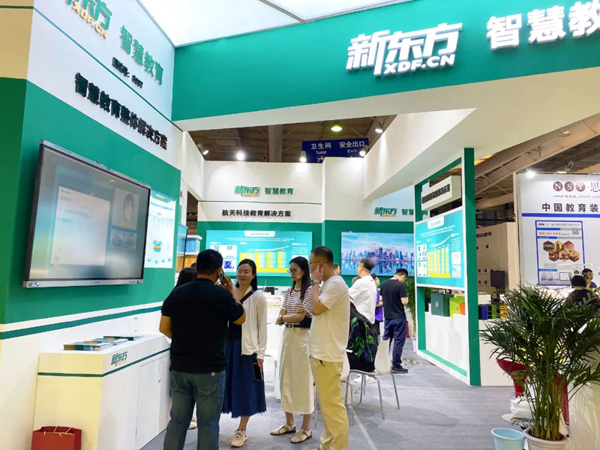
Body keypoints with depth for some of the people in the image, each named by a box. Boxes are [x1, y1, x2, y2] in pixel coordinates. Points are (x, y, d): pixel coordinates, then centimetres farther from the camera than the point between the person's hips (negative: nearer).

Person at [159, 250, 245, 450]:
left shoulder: (177, 292, -1)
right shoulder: (221, 294, -14)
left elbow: (164, 328, 5)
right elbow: (241, 319, 3)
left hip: (180, 367, 5)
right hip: (210, 369, -4)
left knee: (178, 420, 14)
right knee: (208, 424, 7)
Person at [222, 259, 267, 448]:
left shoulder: (258, 297, -4)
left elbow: (262, 327, -3)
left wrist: (260, 354, -6)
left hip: (247, 348, -3)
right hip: (226, 344, 3)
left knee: (245, 388, 7)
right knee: (223, 386, 11)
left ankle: (242, 431, 22)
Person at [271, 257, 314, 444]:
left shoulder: (310, 290, -9)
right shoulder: (289, 291, 12)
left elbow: (300, 317, -14)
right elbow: (279, 318, 7)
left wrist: (284, 317, 0)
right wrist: (293, 315, -12)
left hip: (302, 336, -7)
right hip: (287, 335, 7)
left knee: (303, 380, 0)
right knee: (286, 378, 12)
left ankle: (306, 428, 12)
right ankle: (289, 423, 26)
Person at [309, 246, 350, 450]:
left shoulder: (335, 284, -16)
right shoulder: (328, 284, 13)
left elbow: (316, 309, -23)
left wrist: (315, 282, -15)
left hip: (328, 354, -10)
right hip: (322, 352, 10)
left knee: (333, 404, -2)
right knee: (327, 404, 18)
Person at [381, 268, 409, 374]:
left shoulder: (384, 284, 4)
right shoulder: (400, 285, -16)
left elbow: (381, 299, 11)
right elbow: (404, 301, -20)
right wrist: (406, 298, 1)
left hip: (387, 316, 6)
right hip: (399, 317, -6)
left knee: (385, 339, 16)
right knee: (399, 341, 2)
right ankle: (396, 365, 5)